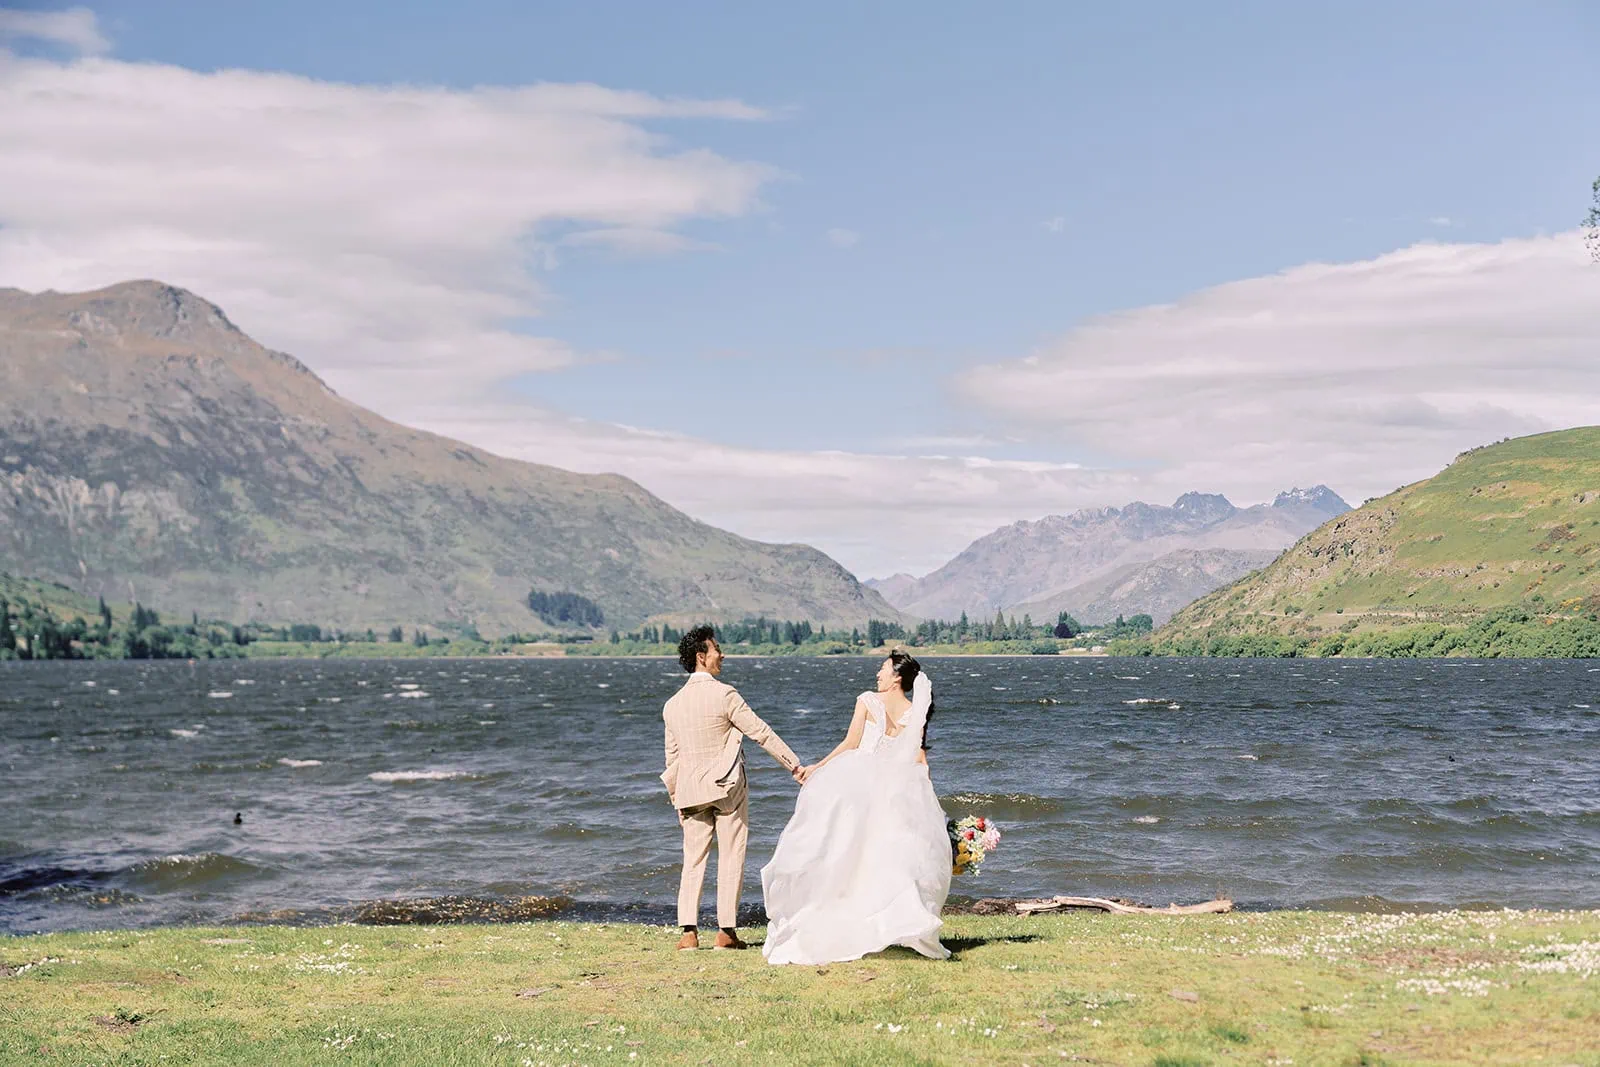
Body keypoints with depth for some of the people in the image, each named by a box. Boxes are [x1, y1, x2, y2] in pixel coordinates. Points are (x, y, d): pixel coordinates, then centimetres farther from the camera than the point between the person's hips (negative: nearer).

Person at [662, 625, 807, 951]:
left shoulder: (672, 705, 6)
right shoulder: (724, 695, -11)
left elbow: (672, 756, 11)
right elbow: (761, 733, -10)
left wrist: (678, 801, 19)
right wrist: (795, 765, -3)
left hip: (690, 790, 5)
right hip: (727, 788, -5)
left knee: (693, 859, 8)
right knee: (731, 857, 3)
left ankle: (688, 930, -1)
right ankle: (726, 930, 2)